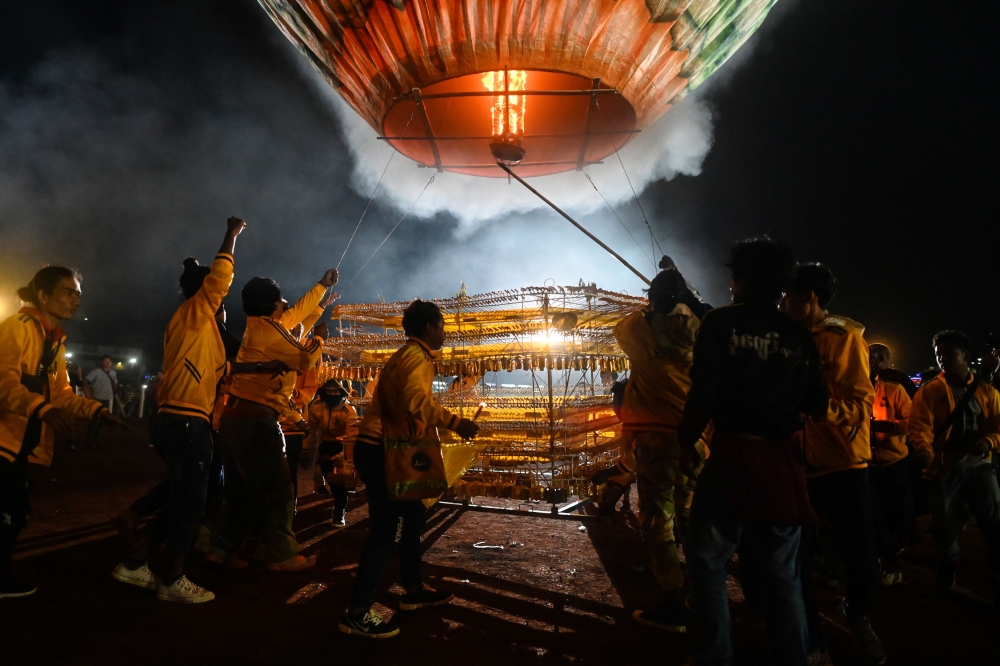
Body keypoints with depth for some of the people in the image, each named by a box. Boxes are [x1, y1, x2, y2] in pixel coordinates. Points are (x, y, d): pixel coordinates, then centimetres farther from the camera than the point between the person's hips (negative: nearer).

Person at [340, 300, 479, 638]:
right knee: (388, 526, -9)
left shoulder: (408, 355, 20)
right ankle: (357, 613, -3)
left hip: (385, 449, 11)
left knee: (412, 515, 17)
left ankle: (414, 591, 28)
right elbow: (416, 398, -33)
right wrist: (454, 422, -31)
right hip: (381, 451, -11)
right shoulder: (417, 356, -13)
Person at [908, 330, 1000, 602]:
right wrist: (925, 453, -32)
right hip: (945, 467, -1)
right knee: (945, 524, 8)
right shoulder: (929, 391, 0)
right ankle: (948, 566, 35)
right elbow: (918, 426, -13)